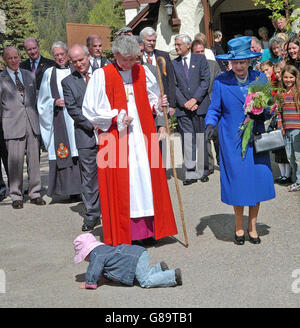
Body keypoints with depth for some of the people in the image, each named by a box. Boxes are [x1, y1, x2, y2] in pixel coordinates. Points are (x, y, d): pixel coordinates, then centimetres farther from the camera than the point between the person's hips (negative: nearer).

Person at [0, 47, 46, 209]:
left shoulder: (29, 76, 14)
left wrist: (38, 119, 14)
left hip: (32, 123, 4)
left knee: (34, 160, 6)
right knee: (15, 162, -3)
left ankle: (35, 193, 16)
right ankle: (16, 196, 8)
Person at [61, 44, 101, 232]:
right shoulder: (68, 82, 6)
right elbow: (72, 109, -2)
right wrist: (92, 125, -11)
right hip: (86, 135, 0)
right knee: (89, 176, 2)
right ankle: (92, 214, 12)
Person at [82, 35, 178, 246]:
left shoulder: (143, 72, 9)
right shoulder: (102, 76, -3)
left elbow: (151, 99, 18)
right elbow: (90, 110, -3)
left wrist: (158, 106, -5)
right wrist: (116, 118, -12)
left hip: (142, 135, 4)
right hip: (115, 138, -4)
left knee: (147, 177, 2)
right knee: (119, 183, -3)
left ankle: (148, 227, 10)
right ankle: (123, 233, 3)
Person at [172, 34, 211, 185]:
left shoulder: (200, 59, 7)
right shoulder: (173, 63, 11)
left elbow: (205, 81, 0)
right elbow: (173, 86, 5)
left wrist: (194, 99, -10)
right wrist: (184, 103, -8)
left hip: (200, 105, -1)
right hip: (183, 108, 1)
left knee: (202, 139, 3)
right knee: (187, 141, -3)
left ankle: (203, 171, 11)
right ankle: (190, 173, 0)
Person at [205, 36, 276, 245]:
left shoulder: (260, 78, 5)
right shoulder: (221, 82, -1)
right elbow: (214, 109, 4)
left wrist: (261, 115, -8)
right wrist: (210, 124, -15)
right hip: (232, 141, -2)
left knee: (258, 180, -1)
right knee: (237, 181, -1)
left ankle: (252, 226, 16)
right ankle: (239, 226, 18)